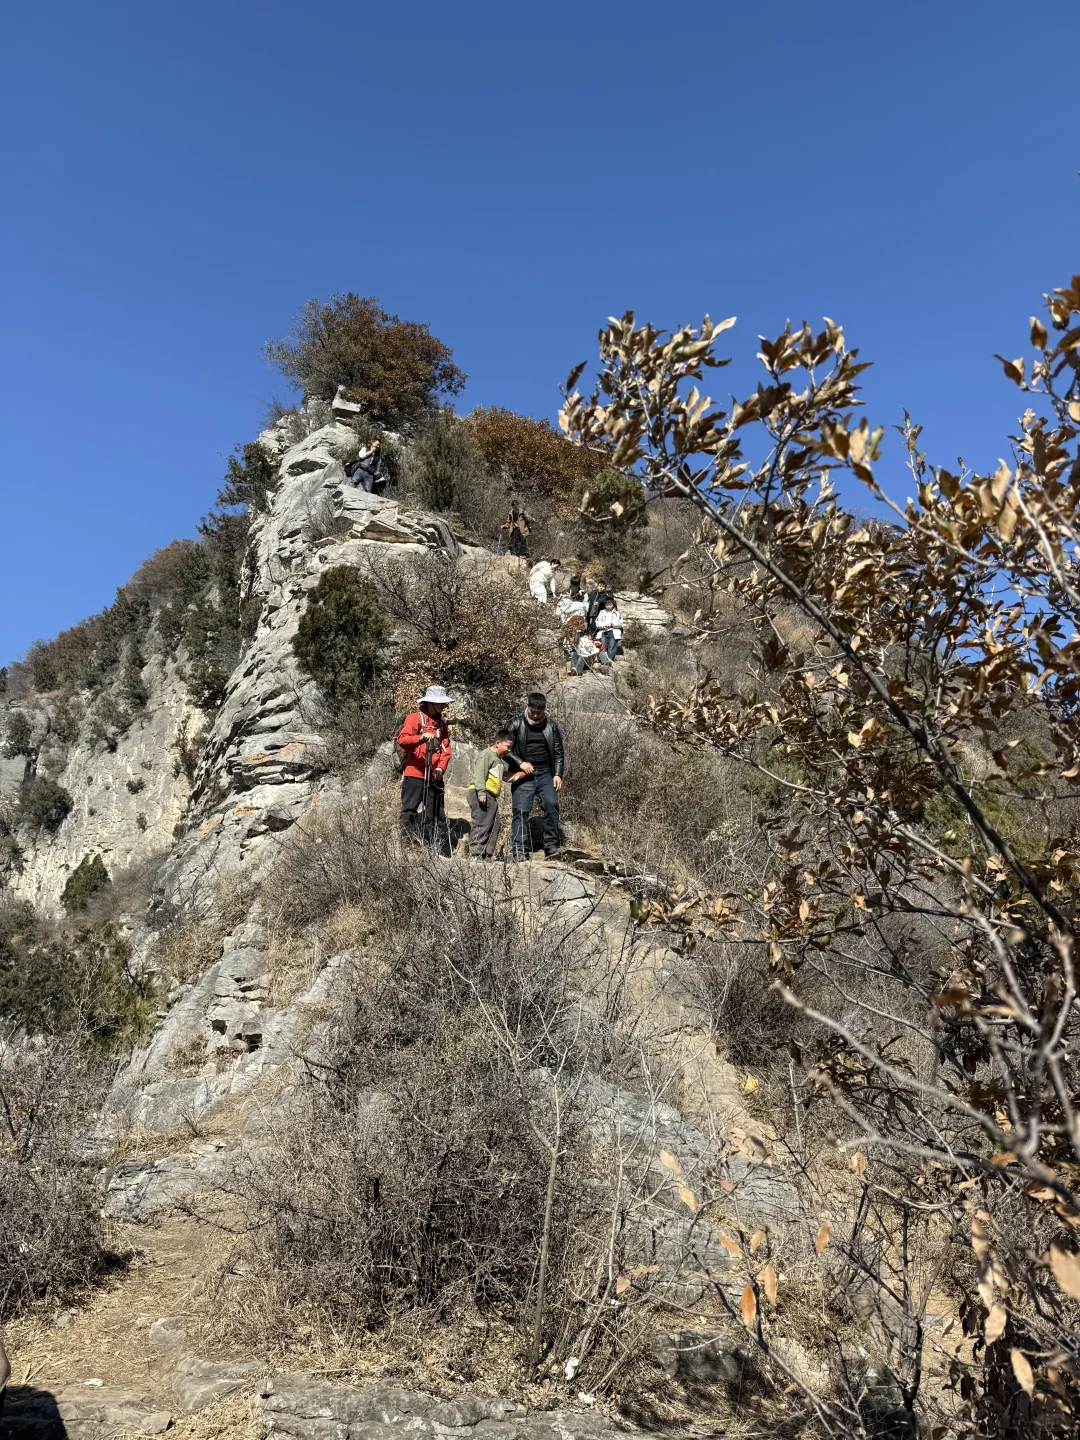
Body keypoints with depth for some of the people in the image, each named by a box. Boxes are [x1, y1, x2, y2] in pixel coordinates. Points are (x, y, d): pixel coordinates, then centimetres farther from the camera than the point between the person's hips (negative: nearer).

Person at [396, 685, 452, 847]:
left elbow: (446, 748, 13)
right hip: (414, 774, -6)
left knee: (436, 813, 8)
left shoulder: (441, 723, 17)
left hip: (435, 777, 6)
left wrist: (441, 768, -3)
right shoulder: (415, 718, -3)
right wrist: (420, 738, -32)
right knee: (410, 810, -4)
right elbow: (402, 740, -15)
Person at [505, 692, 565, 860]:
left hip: (545, 775, 1)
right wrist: (520, 763, -12)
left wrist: (558, 774, 1)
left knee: (551, 803, -17)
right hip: (523, 775, -1)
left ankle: (551, 845, -8)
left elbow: (559, 752, 12)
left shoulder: (551, 726, 8)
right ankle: (519, 849, -4)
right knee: (520, 810, -8)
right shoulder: (516, 725, 1)